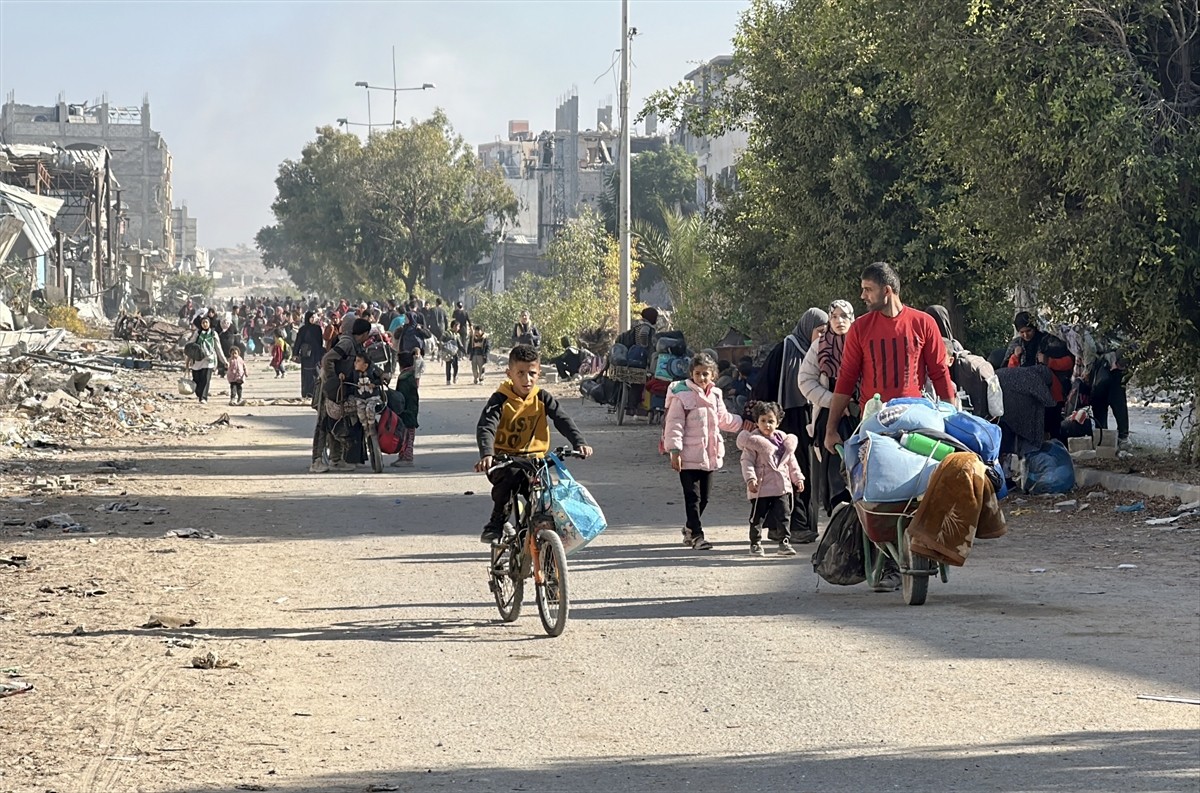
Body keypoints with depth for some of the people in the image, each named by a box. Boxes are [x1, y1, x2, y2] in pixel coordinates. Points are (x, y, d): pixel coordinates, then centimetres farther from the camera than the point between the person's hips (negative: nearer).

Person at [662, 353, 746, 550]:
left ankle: (690, 530, 29)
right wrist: (675, 451, -18)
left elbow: (724, 419, 28)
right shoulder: (682, 396, -10)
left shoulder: (715, 396, 11)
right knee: (693, 497, -6)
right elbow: (674, 424, -13)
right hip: (689, 457, -7)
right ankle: (696, 535, -5)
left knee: (703, 497, 13)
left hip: (709, 456, 7)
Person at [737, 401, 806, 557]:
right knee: (758, 517, 4)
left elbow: (791, 461, 17)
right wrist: (750, 478, -25)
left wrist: (798, 478, 16)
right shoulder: (752, 441, -7)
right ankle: (755, 543, 14)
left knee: (783, 515, 4)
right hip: (761, 487, -4)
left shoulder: (784, 440, 9)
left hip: (781, 486, 4)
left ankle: (784, 542, 11)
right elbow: (747, 461, -13)